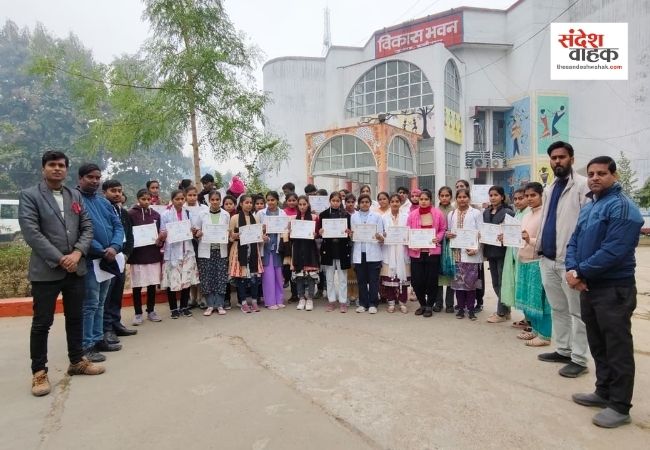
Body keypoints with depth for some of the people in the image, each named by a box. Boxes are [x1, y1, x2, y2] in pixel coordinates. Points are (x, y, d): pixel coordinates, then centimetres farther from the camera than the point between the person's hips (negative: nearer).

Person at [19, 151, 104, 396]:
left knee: (75, 318, 14)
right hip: (46, 270, -4)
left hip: (76, 268, 5)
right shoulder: (29, 195, -3)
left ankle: (77, 361, 28)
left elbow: (87, 228, 7)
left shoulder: (75, 196, 11)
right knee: (42, 322, 4)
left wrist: (77, 253, -10)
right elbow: (31, 232, -12)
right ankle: (39, 371, 18)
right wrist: (60, 259, -16)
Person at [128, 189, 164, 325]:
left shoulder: (156, 215, 8)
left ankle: (151, 311, 22)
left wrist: (160, 241, -6)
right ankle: (138, 313, 17)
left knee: (152, 284, 9)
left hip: (153, 254, 3)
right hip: (137, 255, -3)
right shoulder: (131, 214, -3)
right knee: (137, 286, 5)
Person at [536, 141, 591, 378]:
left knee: (576, 311, 2)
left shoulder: (583, 185, -8)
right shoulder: (549, 189, 17)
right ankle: (562, 350, 28)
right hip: (548, 259, 8)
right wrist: (539, 247, 13)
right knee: (558, 308, 16)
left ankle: (578, 359, 12)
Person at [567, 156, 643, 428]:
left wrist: (581, 272, -15)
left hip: (614, 289, -9)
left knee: (617, 348, 3)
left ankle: (620, 406, 15)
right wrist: (571, 270, -7)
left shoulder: (622, 207, -16)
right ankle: (604, 392, 33)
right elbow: (574, 241, 11)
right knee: (598, 345, 18)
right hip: (589, 286, 9)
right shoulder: (588, 207, 13)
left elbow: (614, 251, -25)